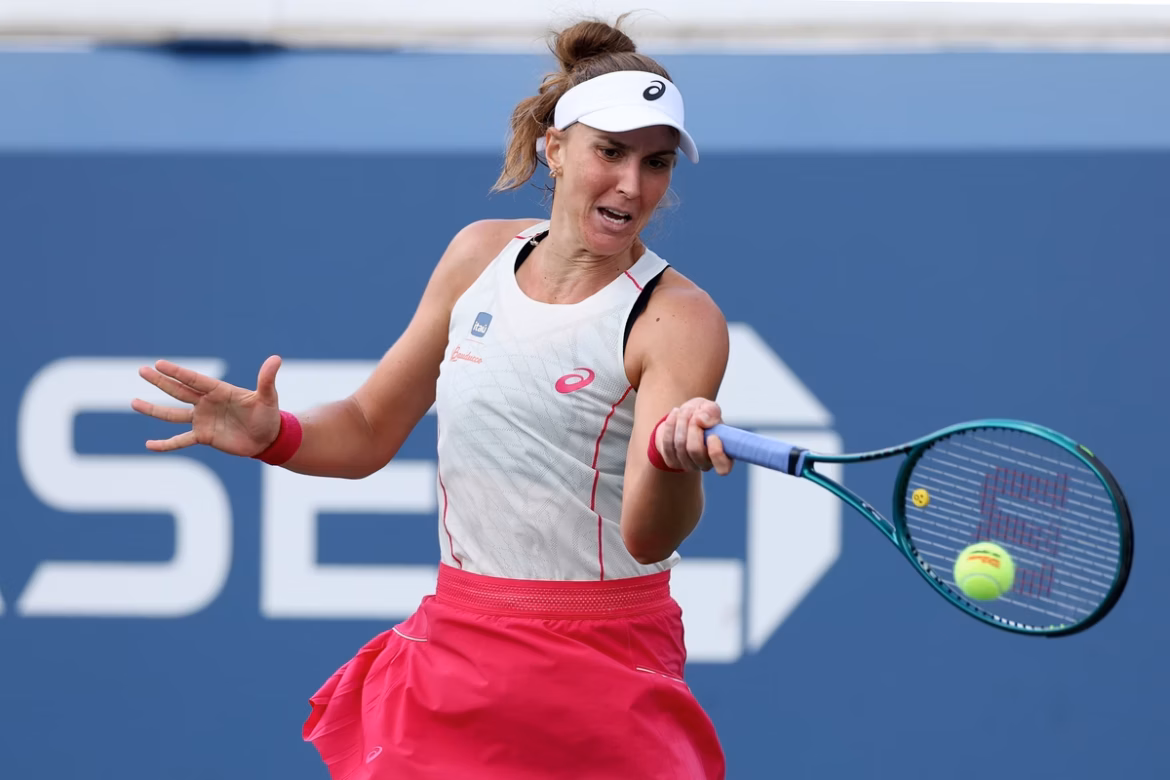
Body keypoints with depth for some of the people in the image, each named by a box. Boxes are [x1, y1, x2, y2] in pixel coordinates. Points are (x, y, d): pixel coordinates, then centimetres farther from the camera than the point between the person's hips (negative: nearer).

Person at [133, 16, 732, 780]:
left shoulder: (679, 318, -13)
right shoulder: (480, 254, 3)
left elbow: (647, 538, -25)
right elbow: (367, 431, 13)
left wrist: (675, 458, -46)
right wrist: (272, 434, -7)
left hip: (599, 670, -5)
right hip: (453, 647, 5)